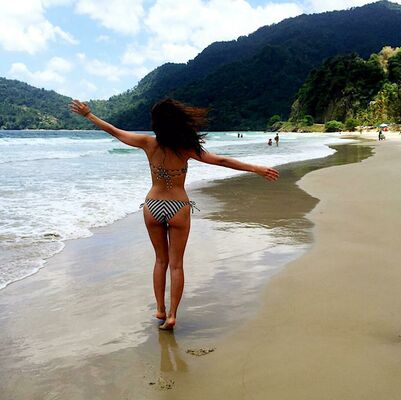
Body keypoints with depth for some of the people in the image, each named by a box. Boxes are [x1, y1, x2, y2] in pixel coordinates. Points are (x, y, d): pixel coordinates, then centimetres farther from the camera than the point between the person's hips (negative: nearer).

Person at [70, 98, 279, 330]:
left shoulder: (148, 144, -9)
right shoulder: (187, 148, -13)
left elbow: (113, 131, 1)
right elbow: (221, 161, -12)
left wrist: (87, 114, 15)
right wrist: (257, 169, -7)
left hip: (153, 206, 2)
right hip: (178, 208, -2)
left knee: (161, 260, 19)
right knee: (176, 264, 8)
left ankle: (160, 309, 23)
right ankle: (172, 315, 7)